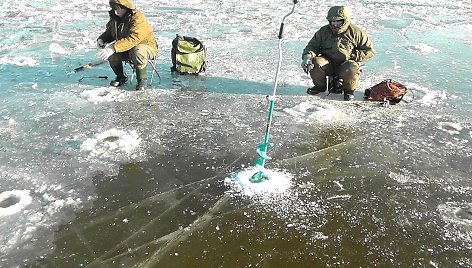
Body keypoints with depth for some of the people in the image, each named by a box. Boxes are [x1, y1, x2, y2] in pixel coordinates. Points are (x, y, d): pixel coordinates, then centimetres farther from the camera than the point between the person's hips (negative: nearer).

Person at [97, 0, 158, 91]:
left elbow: (133, 39, -37)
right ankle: (121, 77, 8)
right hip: (126, 49, 7)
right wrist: (101, 39, -7)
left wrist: (114, 47, -43)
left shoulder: (137, 19, -25)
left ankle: (142, 79, -16)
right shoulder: (114, 18, 1)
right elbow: (108, 33, 16)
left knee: (137, 53, -39)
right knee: (111, 54, -17)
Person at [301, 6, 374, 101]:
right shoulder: (323, 31, 6)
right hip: (328, 63, 3)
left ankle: (349, 89, -1)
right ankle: (320, 86, 3)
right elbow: (312, 46, 5)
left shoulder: (356, 32, -1)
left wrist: (352, 55, -10)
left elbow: (369, 51, 4)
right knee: (314, 63, -29)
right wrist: (307, 56, -19)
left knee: (352, 70, -37)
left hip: (346, 65, -2)